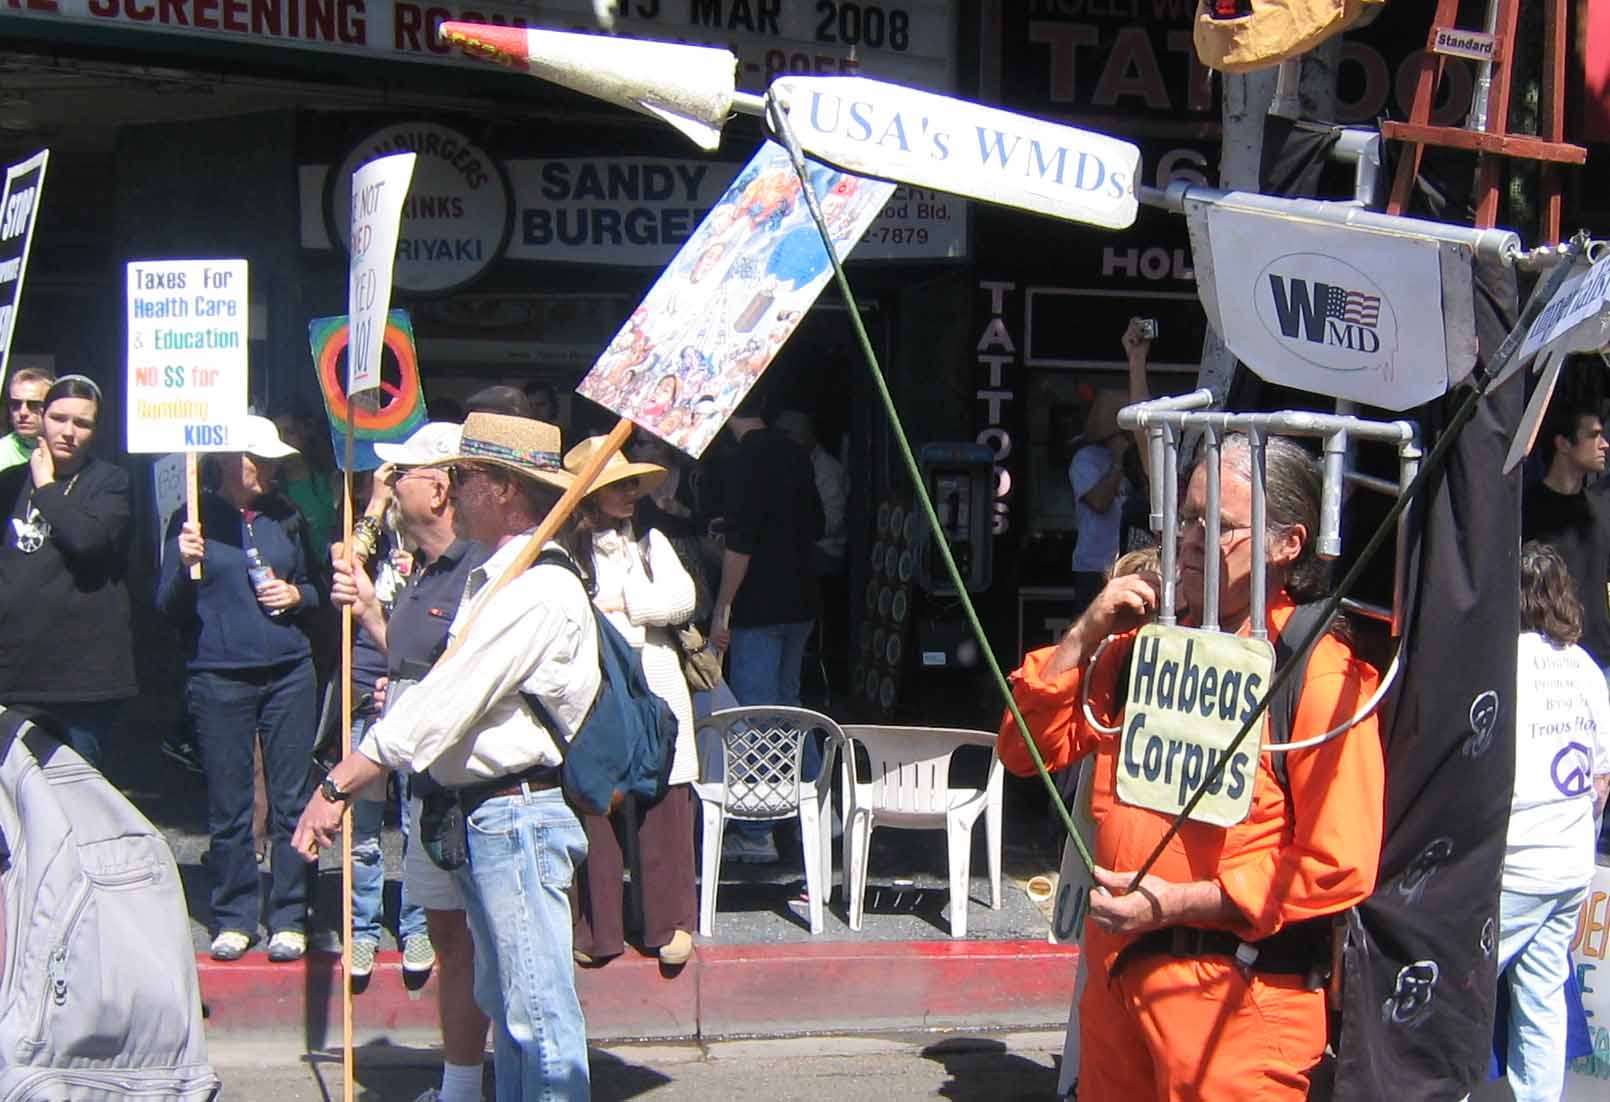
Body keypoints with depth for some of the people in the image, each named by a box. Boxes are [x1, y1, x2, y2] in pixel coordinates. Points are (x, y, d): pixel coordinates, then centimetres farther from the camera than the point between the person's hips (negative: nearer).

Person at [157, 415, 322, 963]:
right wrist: (185, 564, -21)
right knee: (228, 807, 3)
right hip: (219, 677, -2)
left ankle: (289, 918, 12)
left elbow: (313, 587, 19)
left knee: (291, 800, 3)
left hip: (288, 672, 3)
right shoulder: (194, 518, -1)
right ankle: (233, 918, 15)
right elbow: (168, 606, -2)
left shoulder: (284, 516, 8)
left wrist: (297, 595, -3)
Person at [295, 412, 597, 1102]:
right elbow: (440, 689, 16)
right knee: (506, 1006, 16)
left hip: (518, 816, -11)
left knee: (540, 1016, -7)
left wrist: (336, 788, -19)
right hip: (482, 816, 11)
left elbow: (442, 706, -21)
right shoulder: (490, 580, 16)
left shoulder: (537, 589, -17)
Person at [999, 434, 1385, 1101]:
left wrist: (1177, 903, -19)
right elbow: (1027, 749, 10)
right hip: (1118, 970, 6)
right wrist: (1088, 633, -4)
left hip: (1236, 1001, -6)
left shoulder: (1320, 674, -12)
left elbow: (1339, 868, -17)